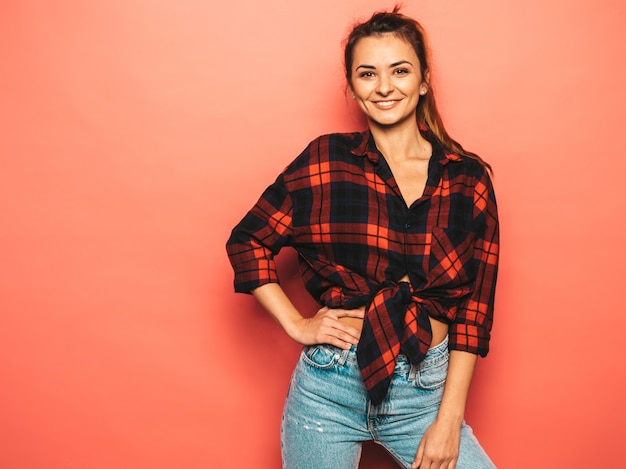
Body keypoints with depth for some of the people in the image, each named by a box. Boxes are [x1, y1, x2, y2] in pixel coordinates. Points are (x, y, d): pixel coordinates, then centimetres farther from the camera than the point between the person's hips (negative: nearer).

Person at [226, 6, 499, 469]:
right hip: (330, 386, -1)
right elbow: (247, 241, 2)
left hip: (426, 390, 1)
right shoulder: (326, 160, -4)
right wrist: (296, 324, -5)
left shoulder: (469, 178, -1)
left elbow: (476, 304, -2)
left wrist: (449, 419, -5)